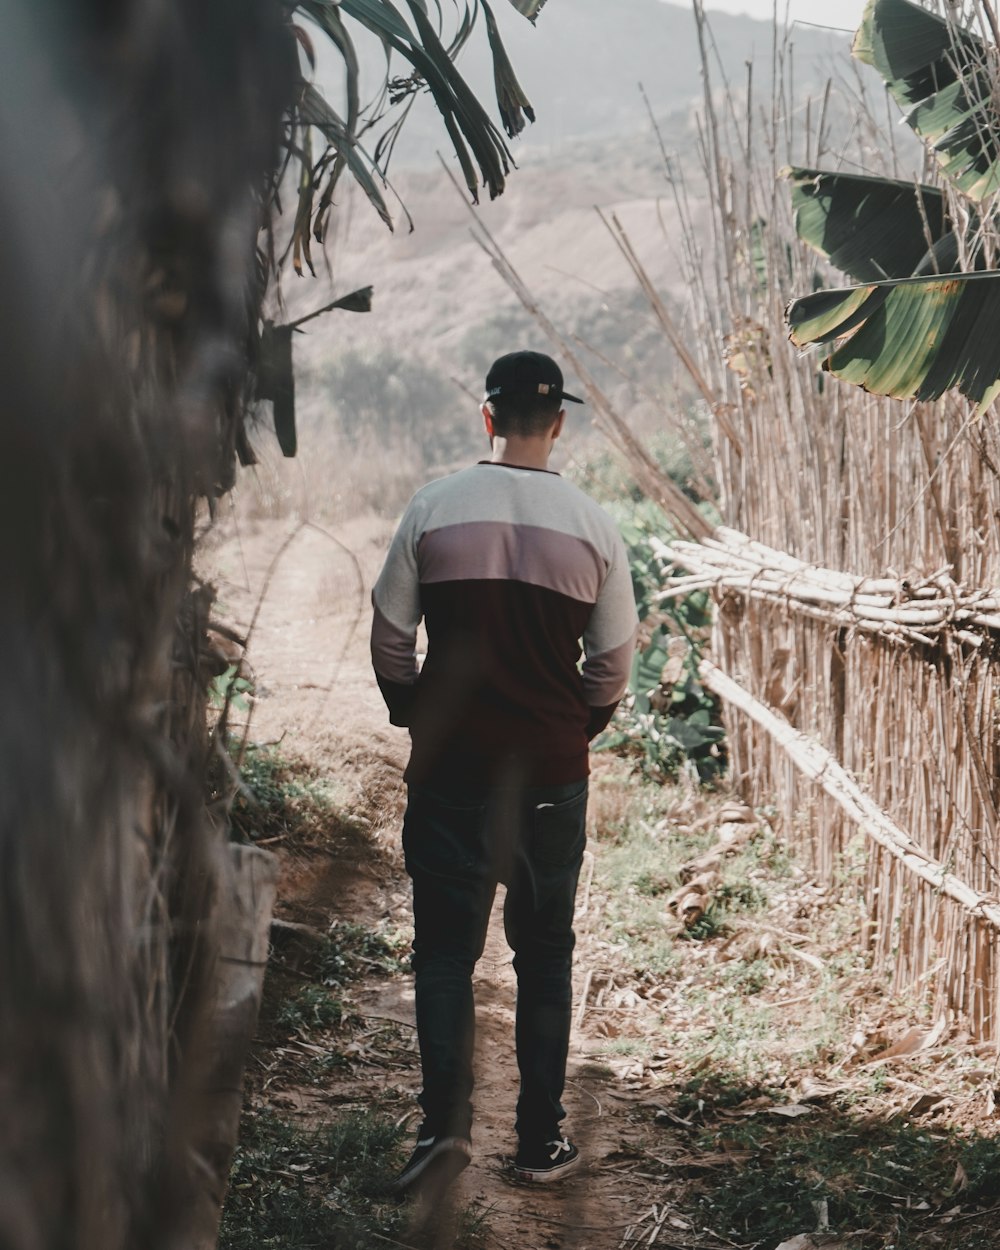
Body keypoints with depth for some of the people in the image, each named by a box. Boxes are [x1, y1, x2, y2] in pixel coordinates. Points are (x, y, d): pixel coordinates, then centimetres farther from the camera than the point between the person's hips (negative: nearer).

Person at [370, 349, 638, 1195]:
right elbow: (613, 665, 2)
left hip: (451, 767, 0)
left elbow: (390, 637, 0)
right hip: (553, 774, 1)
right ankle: (543, 1142, 16)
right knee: (545, 956, 12)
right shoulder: (592, 526, -3)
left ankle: (447, 1120, -8)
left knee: (445, 948, 7)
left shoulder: (434, 510, -4)